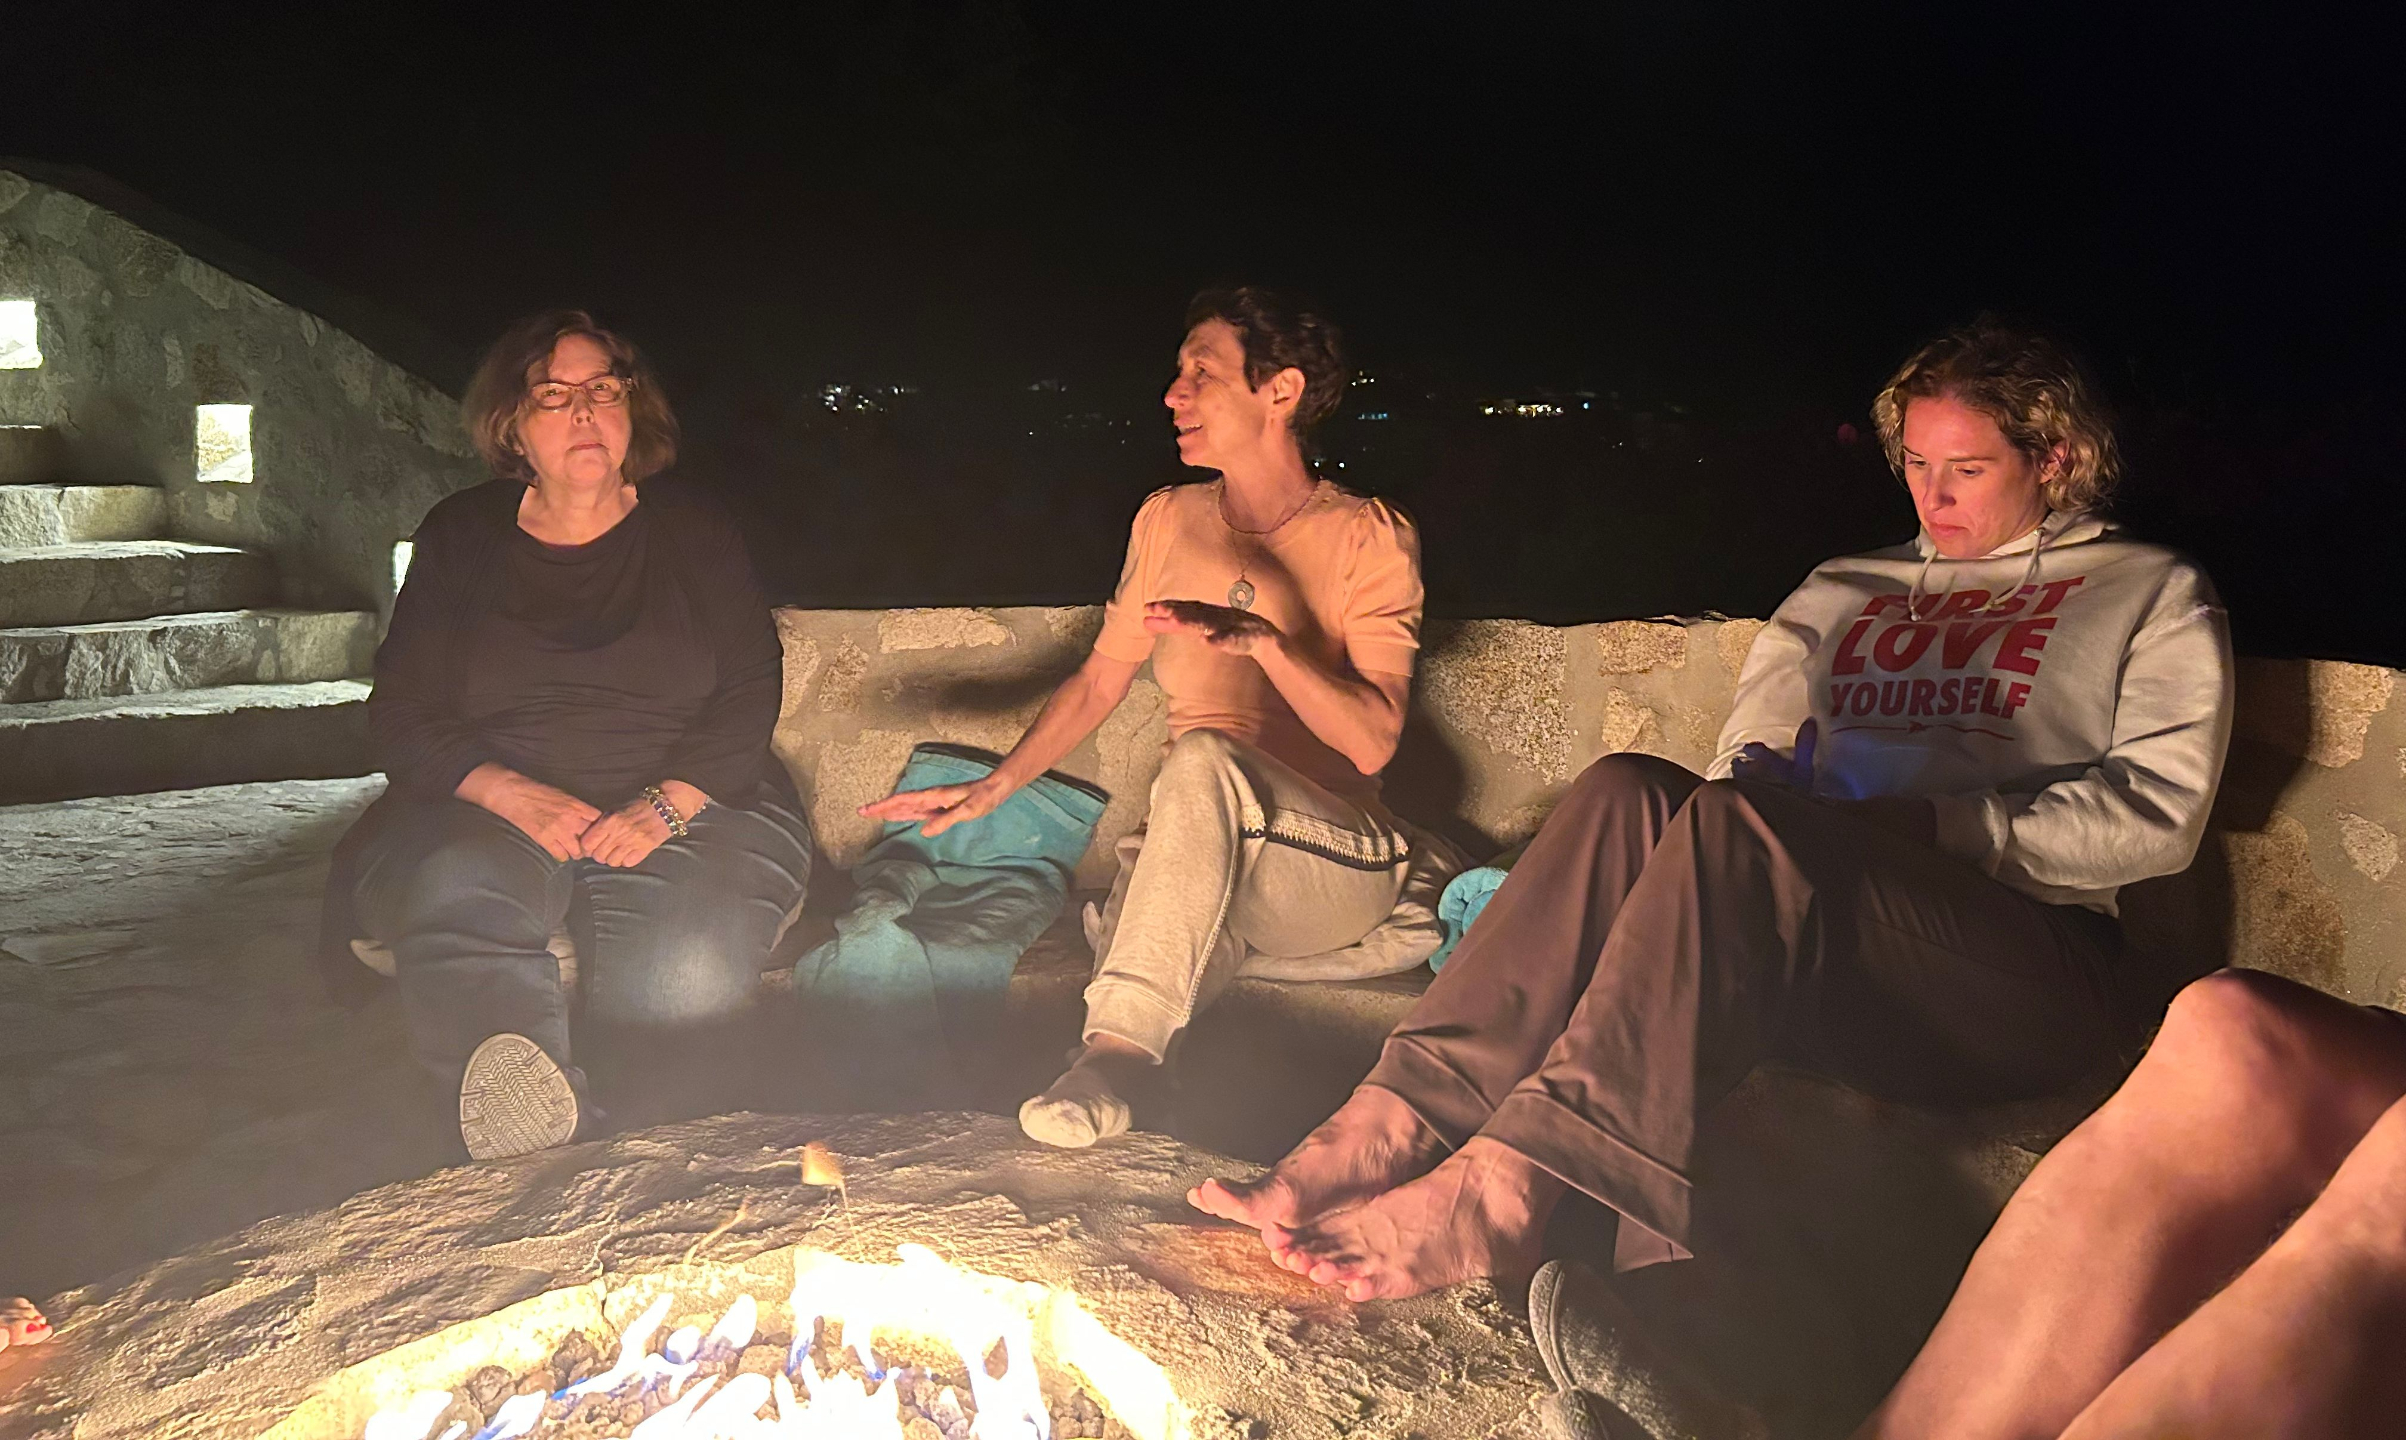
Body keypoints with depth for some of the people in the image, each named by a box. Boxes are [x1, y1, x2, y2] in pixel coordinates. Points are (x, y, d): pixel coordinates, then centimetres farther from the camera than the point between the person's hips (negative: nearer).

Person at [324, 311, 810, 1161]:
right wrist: (510, 793, -14)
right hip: (492, 809, -1)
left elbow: (748, 697, 4)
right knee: (451, 900, -39)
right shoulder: (460, 539, 13)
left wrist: (668, 803, -15)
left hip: (687, 805, 2)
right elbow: (401, 715, 7)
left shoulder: (694, 535, 12)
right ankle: (517, 1092, -59)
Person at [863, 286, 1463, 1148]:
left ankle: (1120, 1045, -33)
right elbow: (1099, 681, 19)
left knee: (1203, 758, -37)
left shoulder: (1368, 537, -4)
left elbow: (1370, 741, -14)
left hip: (1338, 860, -4)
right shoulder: (1168, 520, 11)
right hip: (1199, 860, 4)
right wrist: (991, 789, 10)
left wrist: (1261, 640, -26)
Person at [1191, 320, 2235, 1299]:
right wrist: (1762, 775, -1)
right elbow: (1751, 752, 24)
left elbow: (2159, 813, 2)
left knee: (1742, 821, -34)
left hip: (2034, 966, -4)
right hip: (1819, 970, 4)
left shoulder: (2152, 594, 16)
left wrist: (1928, 821, -10)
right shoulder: (1844, 590, 28)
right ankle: (1390, 1129, -37)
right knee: (1630, 792, -27)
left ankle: (1497, 1194, -44)